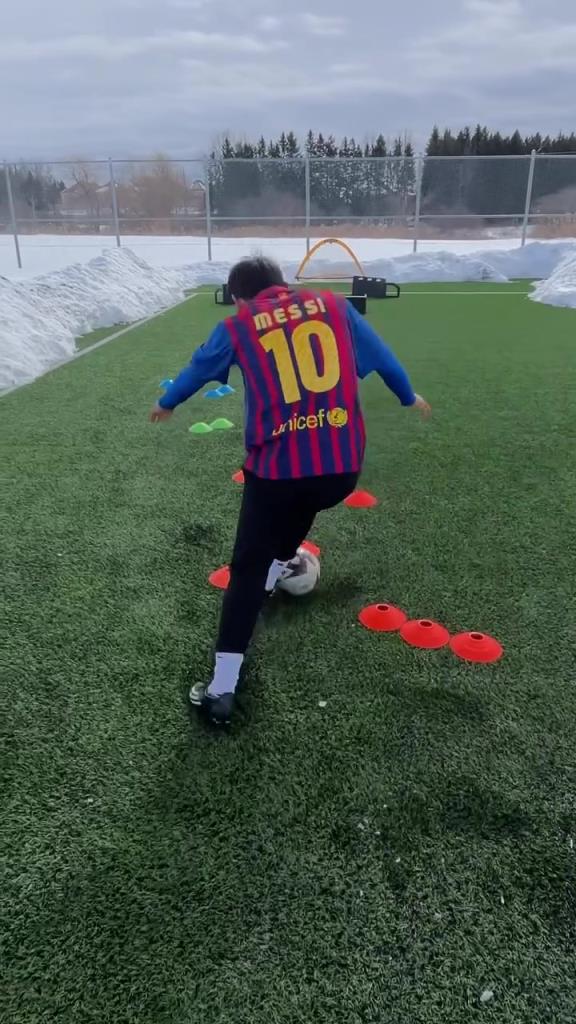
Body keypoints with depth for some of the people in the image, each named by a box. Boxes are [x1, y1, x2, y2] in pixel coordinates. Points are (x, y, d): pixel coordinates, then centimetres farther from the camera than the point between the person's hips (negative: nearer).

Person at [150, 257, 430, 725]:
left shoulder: (237, 328, 8)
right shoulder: (334, 305, 11)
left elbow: (198, 369, 24)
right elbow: (381, 354, 21)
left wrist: (167, 404, 44)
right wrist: (409, 396, 39)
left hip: (276, 468, -2)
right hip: (343, 466, 3)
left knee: (248, 569, 9)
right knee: (306, 502, 37)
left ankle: (223, 687, 9)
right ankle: (280, 564, 62)